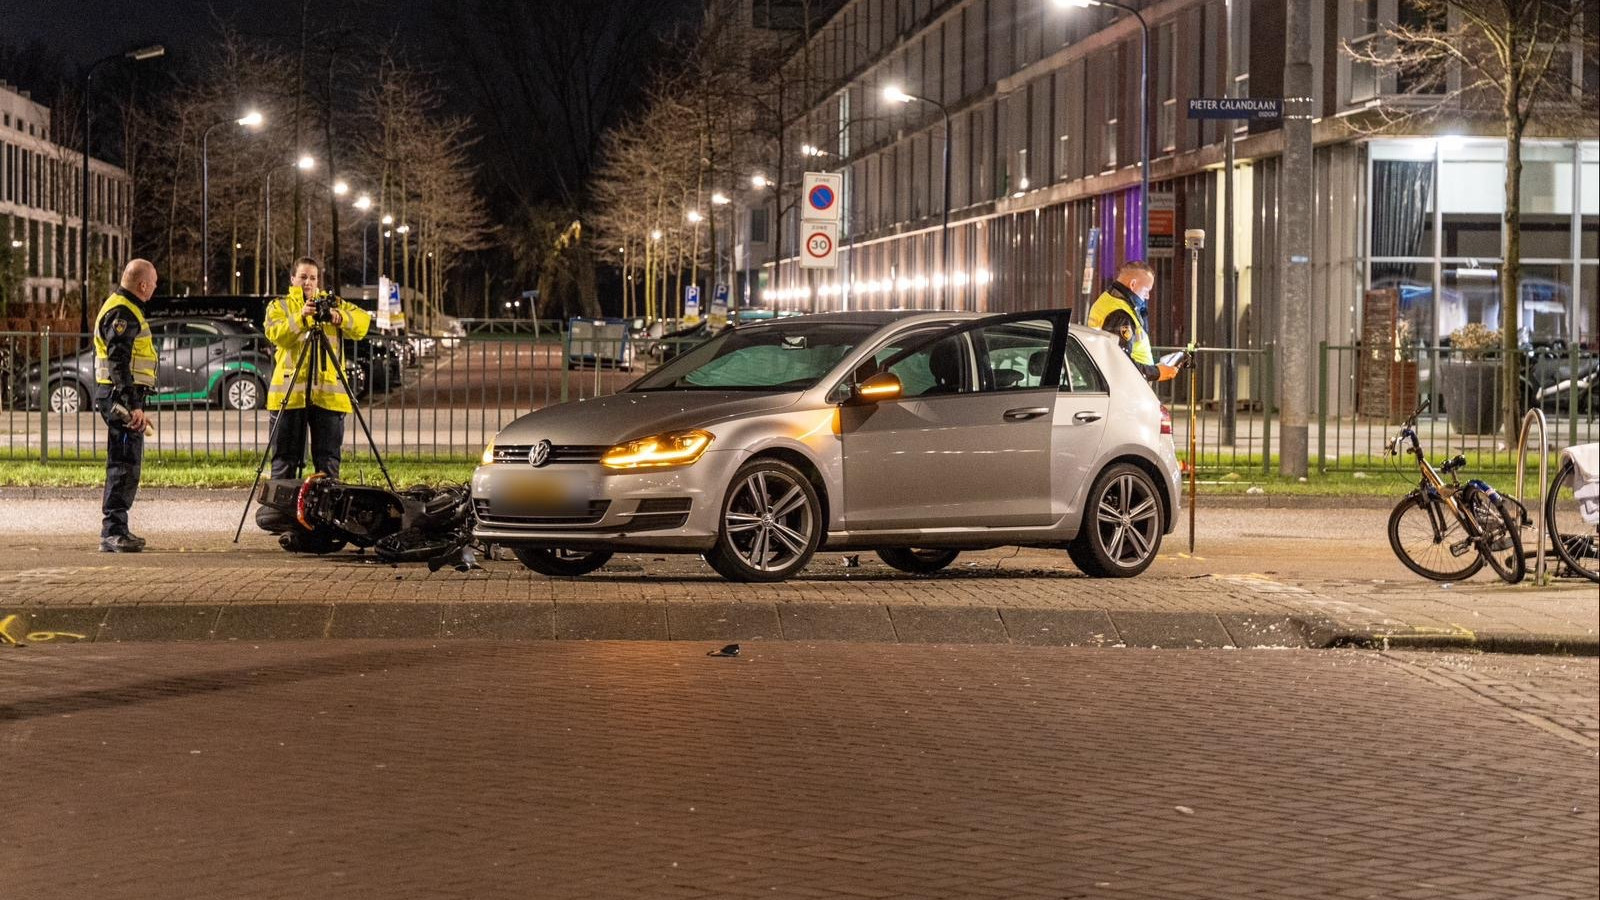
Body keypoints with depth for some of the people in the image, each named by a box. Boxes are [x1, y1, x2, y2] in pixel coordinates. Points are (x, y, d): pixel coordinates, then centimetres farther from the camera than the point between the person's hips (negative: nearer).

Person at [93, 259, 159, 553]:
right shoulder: (122, 313, -14)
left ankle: (116, 530, 21)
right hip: (122, 396, -11)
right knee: (124, 465, -11)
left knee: (126, 464, 15)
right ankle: (113, 531, -13)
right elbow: (118, 363, -22)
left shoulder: (126, 309, 20)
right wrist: (133, 406, -25)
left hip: (124, 397, 11)